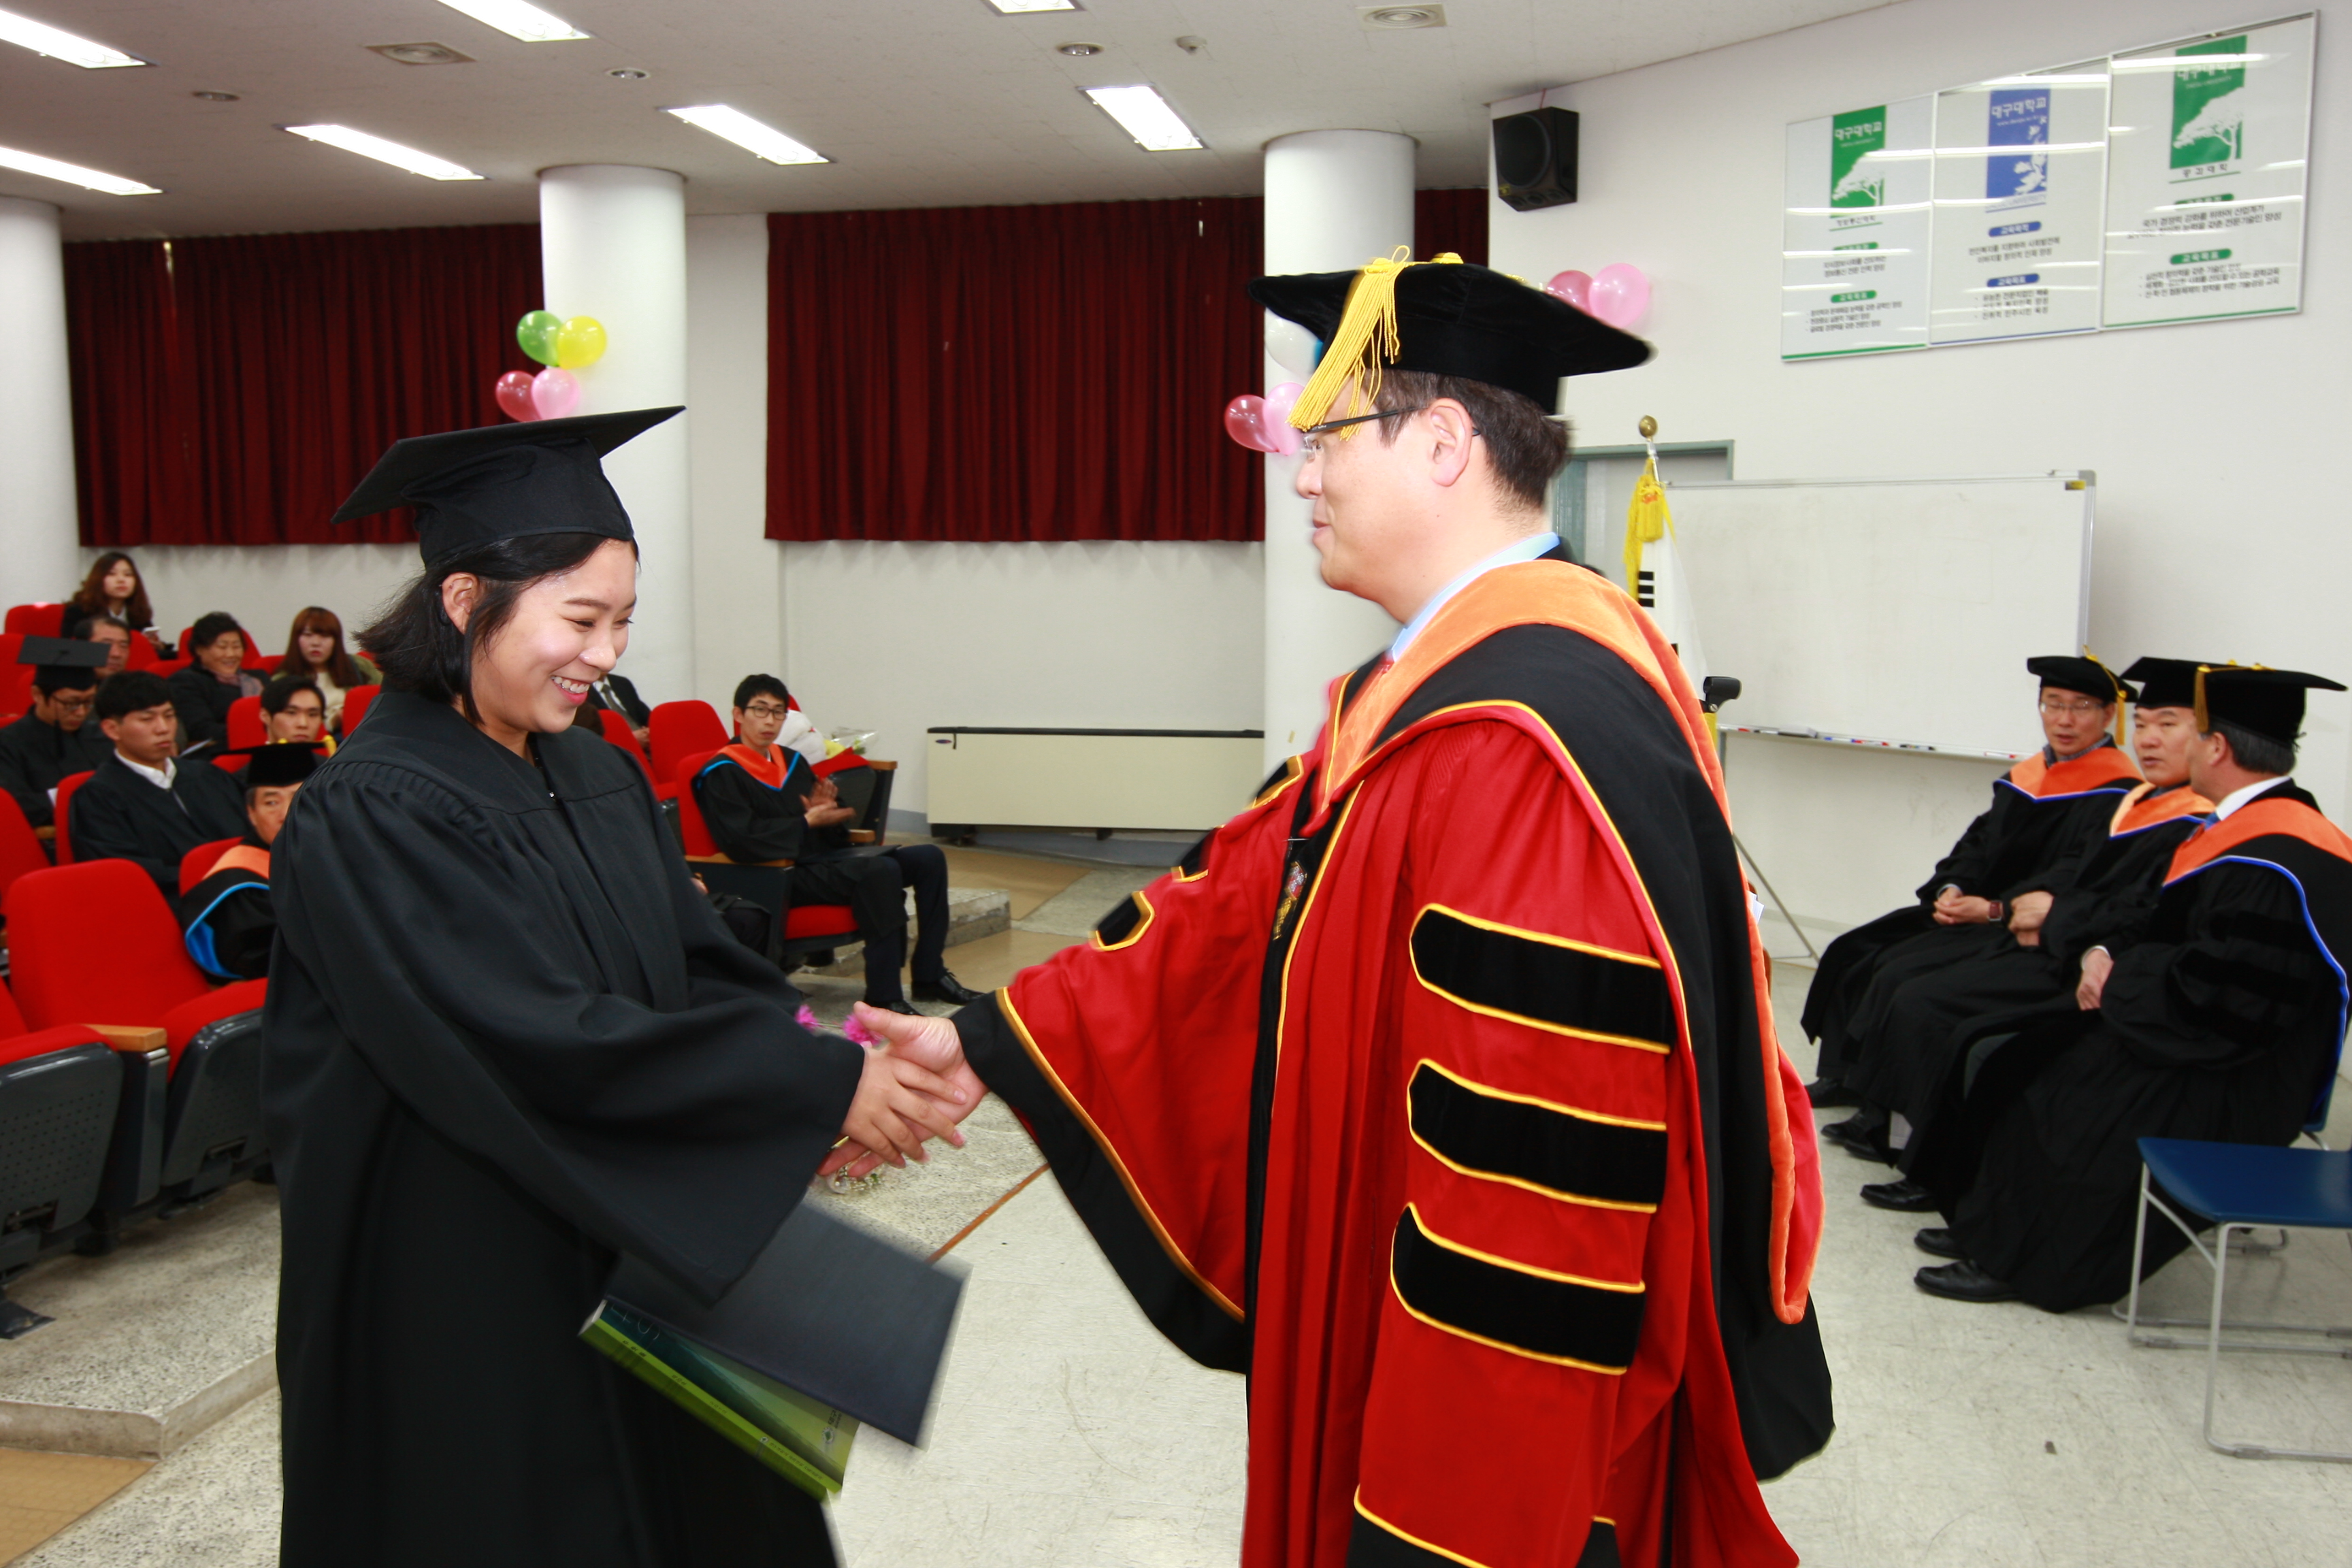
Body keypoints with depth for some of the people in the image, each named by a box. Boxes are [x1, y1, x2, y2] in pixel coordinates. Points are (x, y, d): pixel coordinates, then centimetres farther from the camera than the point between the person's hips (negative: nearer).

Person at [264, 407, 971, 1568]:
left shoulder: (598, 781, 4)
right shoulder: (371, 816, -19)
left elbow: (706, 973, 1)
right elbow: (542, 1045, -27)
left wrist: (824, 1071, -19)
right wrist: (821, 1089, -26)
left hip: (633, 1249, 7)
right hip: (460, 1299, -7)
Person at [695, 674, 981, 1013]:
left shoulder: (792, 761, 16)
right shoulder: (722, 775, -7)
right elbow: (741, 842, -20)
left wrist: (826, 811, -5)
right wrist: (808, 822, -13)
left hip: (825, 857, 9)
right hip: (781, 876, -9)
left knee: (929, 858, -2)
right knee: (881, 870, -32)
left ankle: (930, 976, 1)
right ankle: (883, 996, -29)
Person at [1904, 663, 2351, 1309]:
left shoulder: (2278, 864, -27)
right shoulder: (2246, 828, 6)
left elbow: (2217, 994, -30)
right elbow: (2172, 935, 14)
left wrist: (2118, 976, -16)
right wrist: (2110, 960, -4)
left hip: (2232, 1082, -10)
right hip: (2204, 1037, 10)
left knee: (2058, 1091, -18)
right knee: (2020, 1058, 5)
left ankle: (2015, 1259, -3)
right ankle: (1989, 1224, 12)